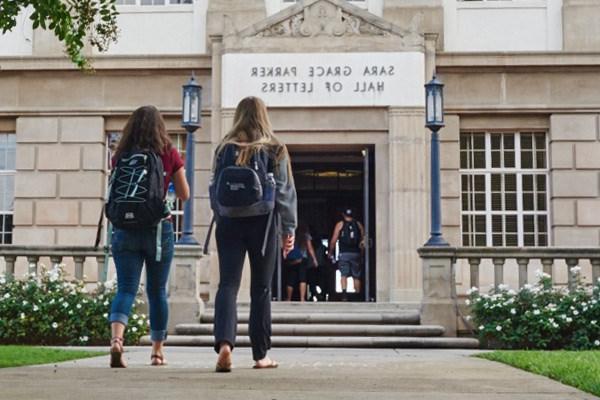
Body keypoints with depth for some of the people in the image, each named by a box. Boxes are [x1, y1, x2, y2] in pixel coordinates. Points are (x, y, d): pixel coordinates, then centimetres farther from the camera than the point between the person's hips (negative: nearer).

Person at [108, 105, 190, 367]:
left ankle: (116, 337, -27)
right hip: (158, 228, 0)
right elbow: (184, 194, 4)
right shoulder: (170, 154, -2)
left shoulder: (121, 156, 0)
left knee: (126, 288, -1)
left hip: (126, 228, 1)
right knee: (157, 291, 11)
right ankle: (157, 351, 19)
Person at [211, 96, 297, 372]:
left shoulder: (225, 148, 3)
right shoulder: (275, 150, -1)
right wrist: (289, 228, 3)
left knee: (228, 285, -2)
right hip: (262, 223, 0)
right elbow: (285, 192, -2)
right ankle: (260, 355, 15)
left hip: (230, 223, 0)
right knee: (261, 289, 9)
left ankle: (224, 342, -24)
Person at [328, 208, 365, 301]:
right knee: (356, 276, 9)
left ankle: (344, 293, -21)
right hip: (356, 253, 2)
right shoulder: (358, 225, 10)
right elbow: (363, 239, 4)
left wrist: (330, 252, 9)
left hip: (344, 253, -2)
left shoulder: (340, 224, 4)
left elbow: (333, 240, -1)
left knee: (344, 275, -4)